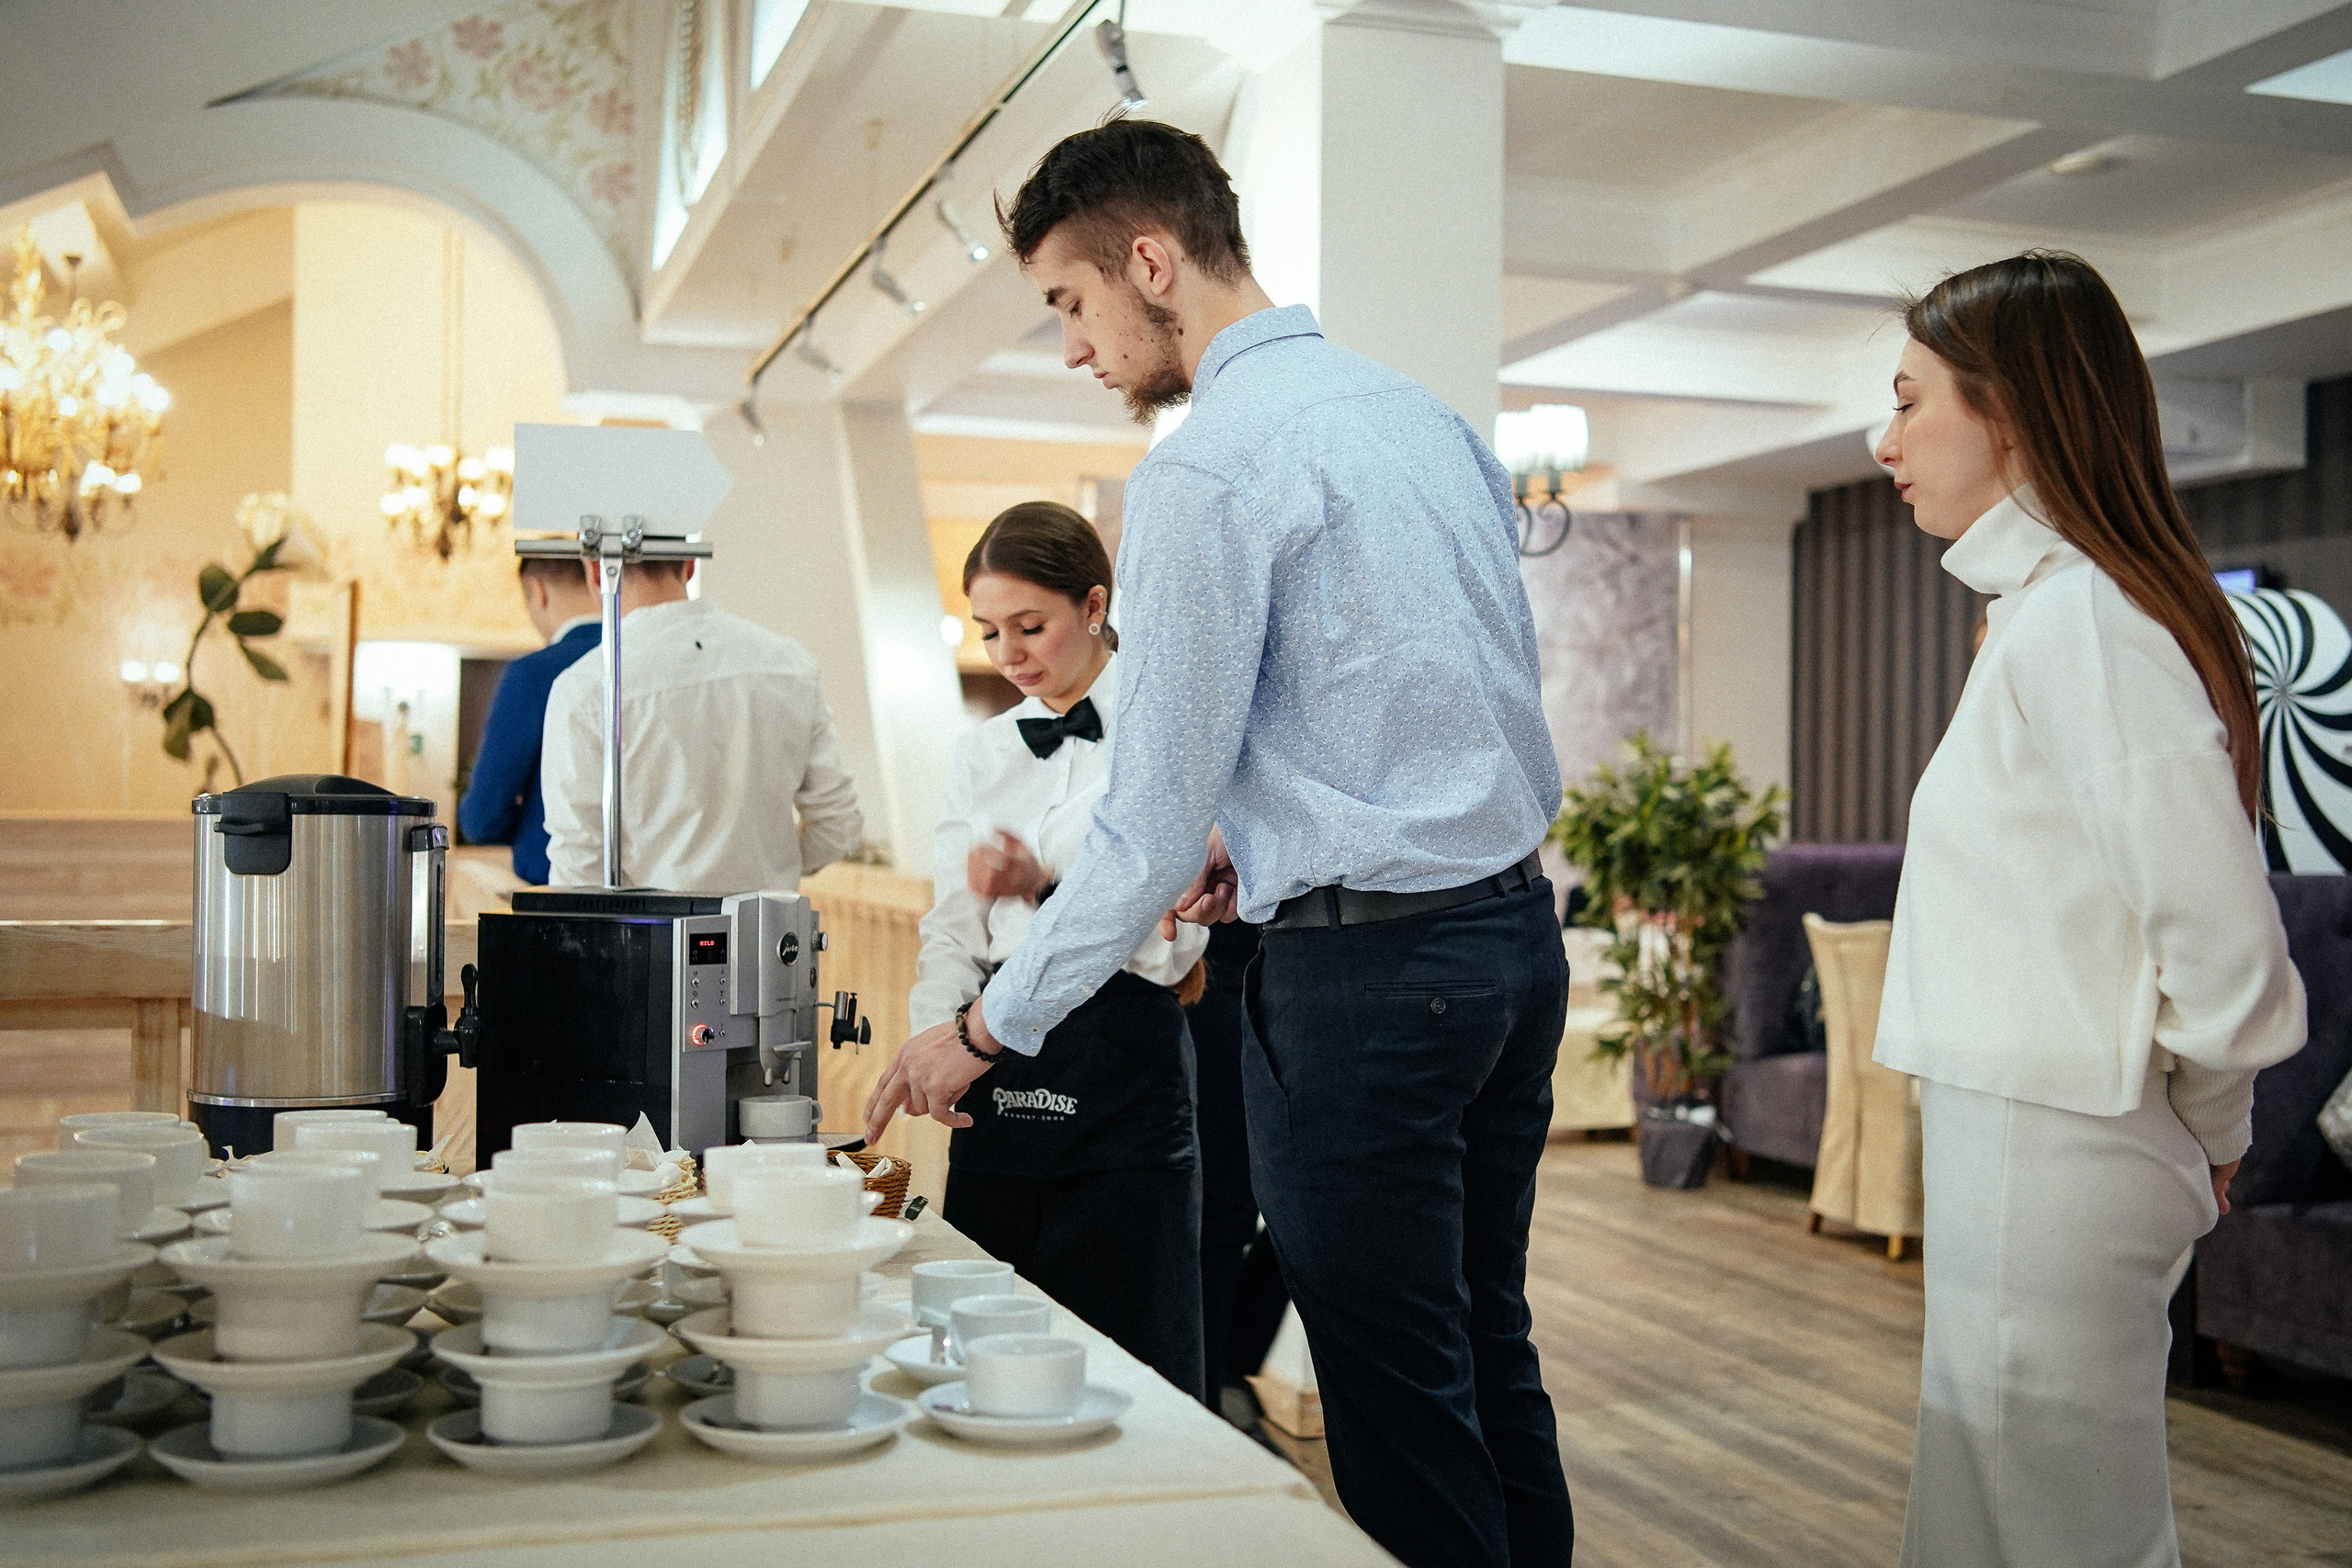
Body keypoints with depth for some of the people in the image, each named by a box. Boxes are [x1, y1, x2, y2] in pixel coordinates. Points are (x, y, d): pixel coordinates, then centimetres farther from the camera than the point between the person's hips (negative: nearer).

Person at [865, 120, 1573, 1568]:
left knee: (1399, 1396, 2)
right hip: (1518, 923, 9)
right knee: (1490, 1352, 18)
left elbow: (1156, 816, -14)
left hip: (1365, 970, -9)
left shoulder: (1207, 468, -14)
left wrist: (990, 1029, -4)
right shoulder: (1429, 414, 11)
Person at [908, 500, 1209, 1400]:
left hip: (1122, 1062, -4)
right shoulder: (981, 756, 15)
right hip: (1001, 1069, 5)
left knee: (1122, 1354, -3)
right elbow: (949, 928, 13)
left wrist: (1047, 886, -23)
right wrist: (938, 1031, -5)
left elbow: (1172, 938, -9)